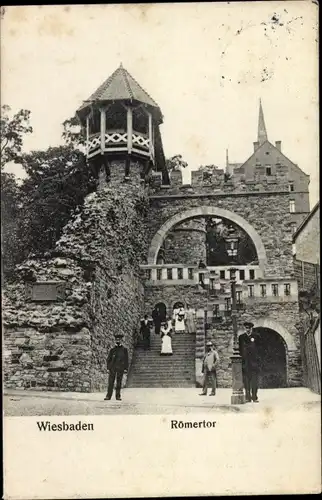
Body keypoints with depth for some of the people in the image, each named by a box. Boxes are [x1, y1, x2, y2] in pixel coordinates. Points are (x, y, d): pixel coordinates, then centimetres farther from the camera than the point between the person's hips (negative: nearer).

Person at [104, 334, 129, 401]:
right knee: (110, 382, -2)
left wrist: (126, 369, -3)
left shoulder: (124, 349, 6)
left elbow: (126, 360, 5)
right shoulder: (112, 349, 8)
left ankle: (118, 396, 9)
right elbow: (108, 359, 9)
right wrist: (108, 368, 0)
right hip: (112, 368, 1)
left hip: (120, 368, 0)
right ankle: (108, 395, 1)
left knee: (119, 383, 3)